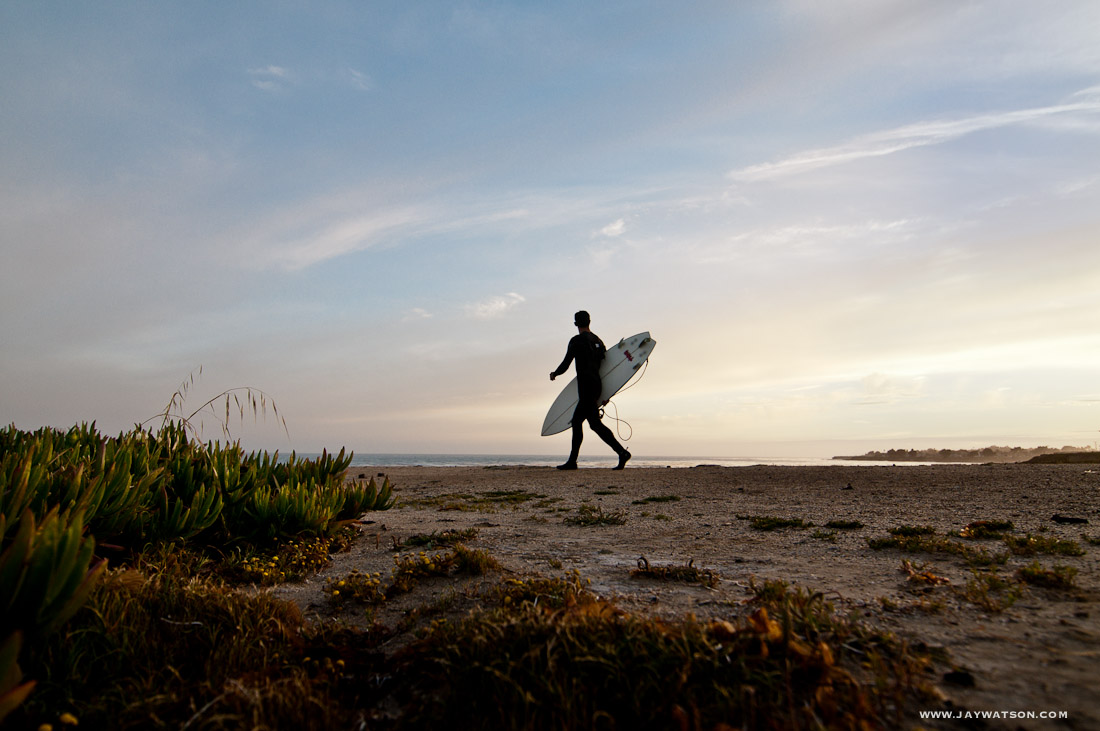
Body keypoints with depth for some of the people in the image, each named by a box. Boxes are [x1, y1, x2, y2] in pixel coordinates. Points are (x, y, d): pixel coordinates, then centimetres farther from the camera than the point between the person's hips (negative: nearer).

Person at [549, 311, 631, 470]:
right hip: (597, 384, 8)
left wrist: (554, 374, 16)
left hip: (586, 386, -8)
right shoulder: (597, 340, 15)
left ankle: (622, 452, -17)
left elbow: (566, 364, -5)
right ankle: (572, 461, 14)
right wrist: (603, 394, 27)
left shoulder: (576, 340, -7)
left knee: (595, 423, -10)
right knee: (576, 420, 12)